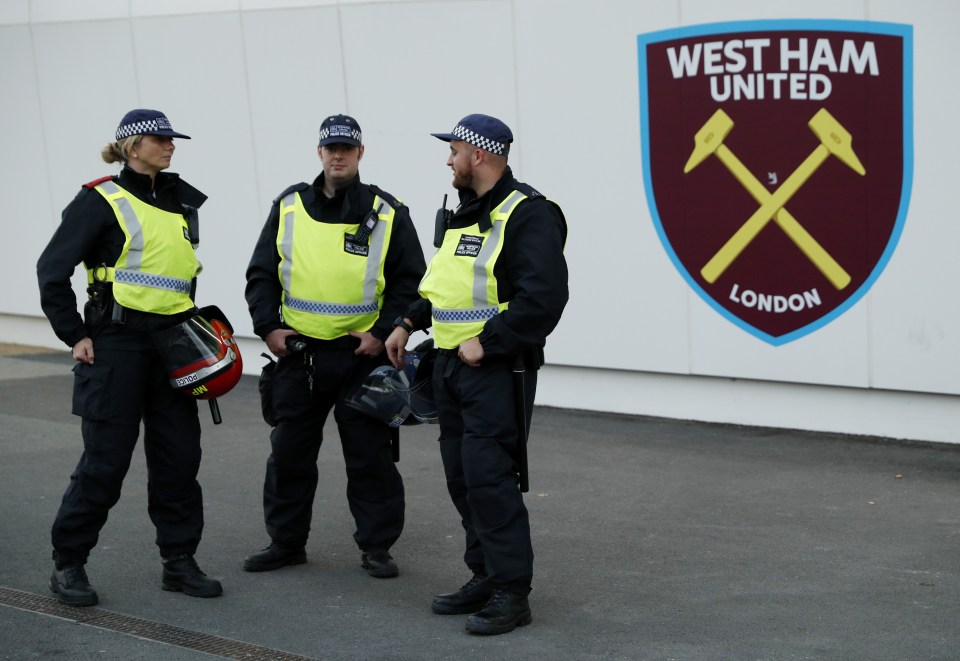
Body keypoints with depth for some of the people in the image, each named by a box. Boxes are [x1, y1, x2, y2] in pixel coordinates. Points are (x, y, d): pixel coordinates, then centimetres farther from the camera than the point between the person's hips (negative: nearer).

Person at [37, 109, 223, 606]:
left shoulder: (180, 201, 13)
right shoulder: (102, 200, -7)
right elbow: (52, 271, -8)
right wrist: (75, 336, -10)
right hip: (117, 344, -6)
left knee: (179, 456, 5)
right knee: (106, 459, -4)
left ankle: (179, 561, 15)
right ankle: (67, 563, 10)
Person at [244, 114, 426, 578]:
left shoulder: (387, 214, 0)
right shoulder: (288, 208, 5)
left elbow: (410, 281, 1)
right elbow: (261, 274, 9)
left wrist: (383, 333, -9)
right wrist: (268, 327, -3)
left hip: (363, 356, -2)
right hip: (297, 353, 2)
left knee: (370, 456, 3)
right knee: (289, 453, 9)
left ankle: (376, 545, 14)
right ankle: (286, 542, 22)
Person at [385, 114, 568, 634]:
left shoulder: (527, 215, -14)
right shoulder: (464, 213, 16)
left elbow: (542, 298, -24)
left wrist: (486, 342, -21)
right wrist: (408, 324, 21)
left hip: (496, 369, -9)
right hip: (451, 366, 9)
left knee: (488, 477, -11)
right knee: (462, 477, 11)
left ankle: (511, 592, -4)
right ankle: (486, 576, 21)